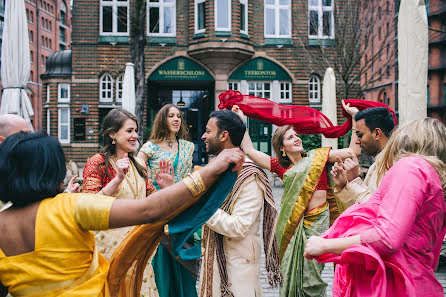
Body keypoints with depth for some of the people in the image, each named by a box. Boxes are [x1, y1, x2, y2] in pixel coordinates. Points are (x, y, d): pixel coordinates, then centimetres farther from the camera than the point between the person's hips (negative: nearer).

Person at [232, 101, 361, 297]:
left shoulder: (318, 156, 7)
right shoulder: (280, 166, 8)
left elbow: (353, 151, 2)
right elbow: (249, 150, 8)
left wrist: (355, 116, 1)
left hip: (317, 221, -1)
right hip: (292, 223, 2)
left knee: (311, 280, 0)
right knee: (291, 274, 9)